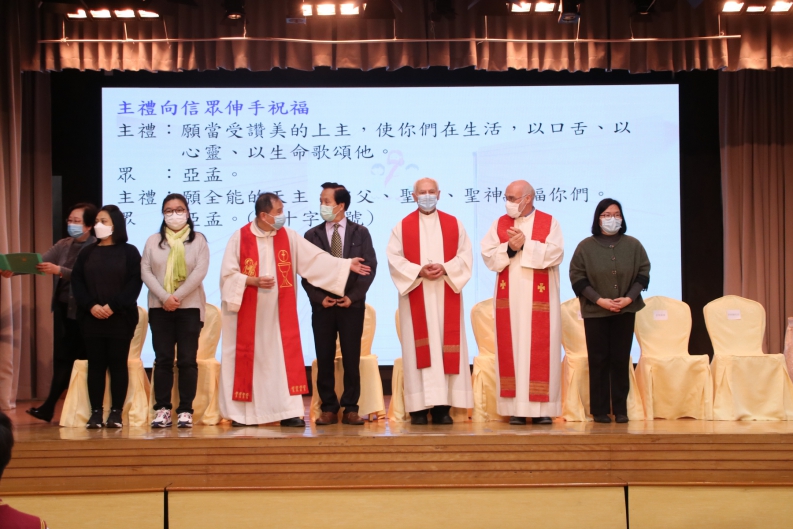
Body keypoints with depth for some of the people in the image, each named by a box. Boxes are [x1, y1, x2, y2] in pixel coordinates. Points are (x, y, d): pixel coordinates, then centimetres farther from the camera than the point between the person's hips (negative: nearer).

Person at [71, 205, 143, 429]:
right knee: (95, 364, 2)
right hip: (91, 318, 3)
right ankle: (96, 412, 4)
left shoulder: (129, 251, 4)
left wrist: (113, 306, -15)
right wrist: (90, 306, -10)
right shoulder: (87, 253, 14)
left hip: (120, 318, -3)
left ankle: (116, 412, 2)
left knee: (118, 364, -1)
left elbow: (135, 282, -6)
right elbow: (77, 281, 6)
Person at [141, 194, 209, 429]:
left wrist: (178, 297, -15)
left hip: (190, 307, -2)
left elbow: (200, 271, -8)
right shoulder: (153, 241, 10)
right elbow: (145, 271, 0)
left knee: (187, 360, -2)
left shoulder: (198, 240, 3)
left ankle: (185, 411, 1)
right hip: (159, 307, 2)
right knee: (163, 359, 1)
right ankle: (163, 409, 4)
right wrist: (165, 297, -13)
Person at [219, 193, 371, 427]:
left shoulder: (288, 236, 3)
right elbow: (228, 274, -6)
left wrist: (347, 264, -8)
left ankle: (288, 412, 2)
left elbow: (316, 258, -1)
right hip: (249, 313, -2)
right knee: (247, 360, 2)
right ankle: (241, 413, 11)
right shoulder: (240, 238, -6)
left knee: (283, 358, 0)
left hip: (279, 313, 3)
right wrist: (253, 281, -20)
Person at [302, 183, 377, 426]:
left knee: (352, 359, 1)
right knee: (324, 360, 2)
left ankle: (351, 409, 7)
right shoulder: (312, 235, 7)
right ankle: (328, 409, 8)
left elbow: (369, 267, 0)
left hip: (352, 305, -1)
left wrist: (353, 296, -9)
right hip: (322, 306, 1)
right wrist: (319, 297, -9)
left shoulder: (360, 233, 5)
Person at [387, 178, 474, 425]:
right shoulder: (402, 226, 6)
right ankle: (419, 407, -3)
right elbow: (394, 258, -2)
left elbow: (465, 255, 4)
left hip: (446, 295, 1)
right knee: (419, 347, -4)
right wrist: (419, 271, -17)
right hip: (416, 296, -1)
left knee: (445, 345, -2)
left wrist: (445, 269, -14)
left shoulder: (453, 224, 10)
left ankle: (442, 406, 0)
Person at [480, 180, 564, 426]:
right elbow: (488, 255, 1)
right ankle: (516, 408, 3)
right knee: (511, 349, 0)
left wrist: (525, 244, -16)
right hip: (508, 298, 2)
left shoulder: (549, 222, 2)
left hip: (539, 300, -2)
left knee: (540, 350, -3)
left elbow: (555, 254, -11)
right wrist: (510, 248, -16)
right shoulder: (500, 224, 10)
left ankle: (541, 407, 1)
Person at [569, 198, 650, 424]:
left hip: (625, 311, 1)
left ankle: (620, 410, 7)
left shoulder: (633, 245, 5)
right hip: (595, 312, -1)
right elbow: (577, 277, -4)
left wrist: (629, 298, -9)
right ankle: (599, 411, 4)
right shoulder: (586, 246, 0)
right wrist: (600, 300, -12)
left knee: (621, 360, 1)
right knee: (599, 360, 0)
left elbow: (643, 272, 5)